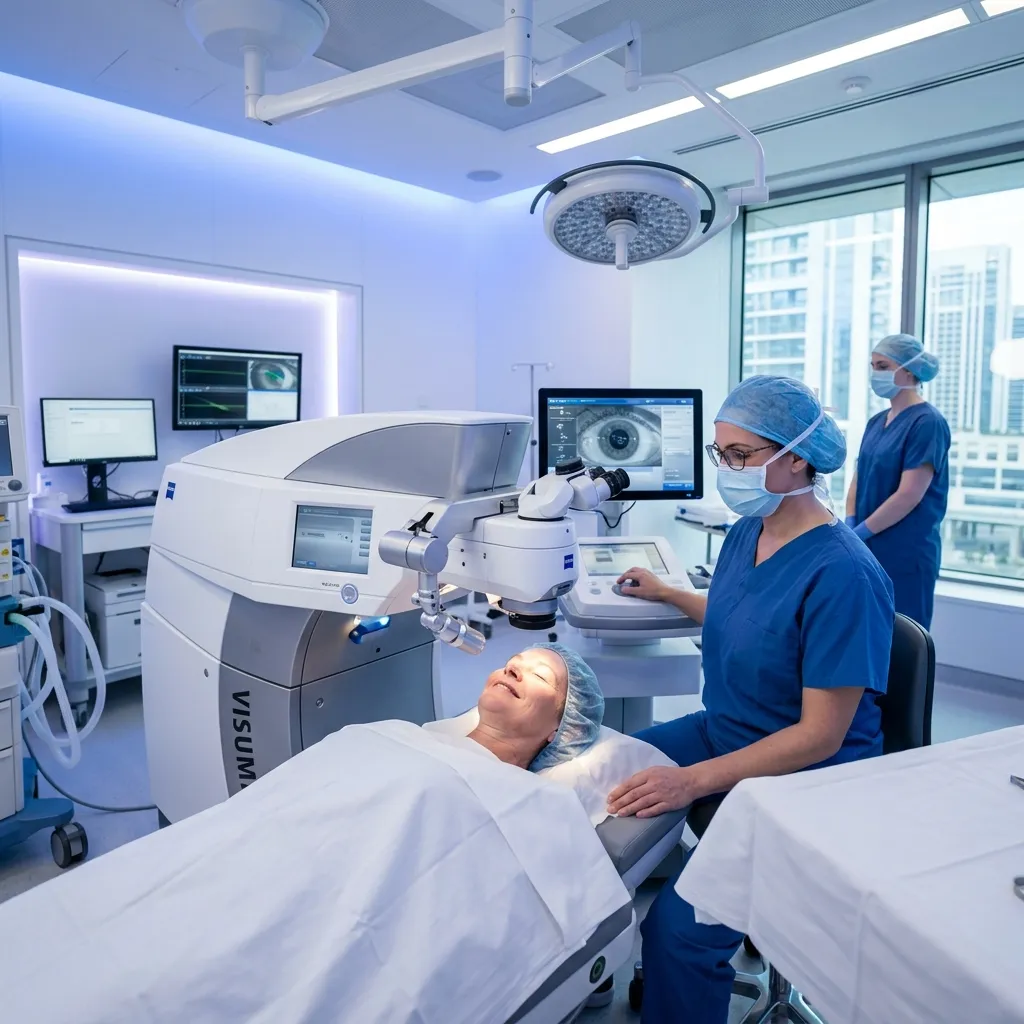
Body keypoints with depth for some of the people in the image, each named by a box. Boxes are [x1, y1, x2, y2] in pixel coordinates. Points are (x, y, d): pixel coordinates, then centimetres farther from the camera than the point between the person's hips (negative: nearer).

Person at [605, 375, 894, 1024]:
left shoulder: (843, 574, -24)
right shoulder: (745, 534, 0)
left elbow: (820, 735, -23)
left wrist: (696, 780, -30)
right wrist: (667, 594, 26)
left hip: (802, 778, -8)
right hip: (722, 731, 8)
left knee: (681, 927, -24)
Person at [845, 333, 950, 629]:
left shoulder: (927, 422, -12)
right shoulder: (876, 422, 11)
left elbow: (909, 496, -19)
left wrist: (859, 533, -15)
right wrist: (849, 526, -3)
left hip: (906, 553, -7)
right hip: (866, 549, 7)